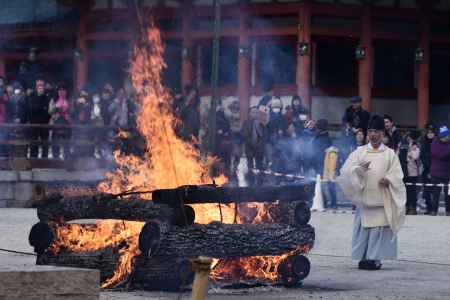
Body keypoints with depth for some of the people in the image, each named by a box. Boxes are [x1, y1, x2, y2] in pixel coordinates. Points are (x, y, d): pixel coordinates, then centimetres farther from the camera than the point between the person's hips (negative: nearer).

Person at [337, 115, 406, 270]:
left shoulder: (390, 154, 8)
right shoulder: (359, 152, 9)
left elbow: (397, 175, 3)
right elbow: (346, 170, 0)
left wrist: (388, 180, -17)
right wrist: (359, 169, -19)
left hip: (382, 198, -1)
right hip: (364, 197, 1)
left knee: (379, 228, -6)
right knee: (363, 227, -3)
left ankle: (375, 258, -2)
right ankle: (364, 257, 3)